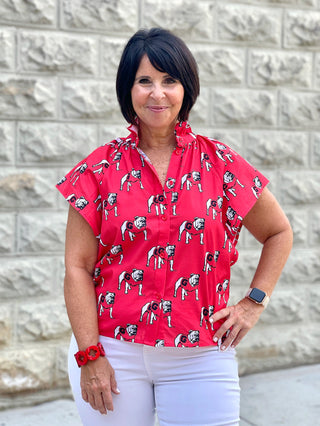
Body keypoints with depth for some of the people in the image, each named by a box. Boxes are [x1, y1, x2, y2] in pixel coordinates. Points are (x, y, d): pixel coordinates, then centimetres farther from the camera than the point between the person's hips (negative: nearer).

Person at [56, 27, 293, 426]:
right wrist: (90, 356, -7)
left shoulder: (220, 164, 1)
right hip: (113, 352, 0)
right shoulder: (101, 168, -1)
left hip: (199, 359, 1)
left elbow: (279, 232, 13)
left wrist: (254, 301, 4)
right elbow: (78, 267, -3)